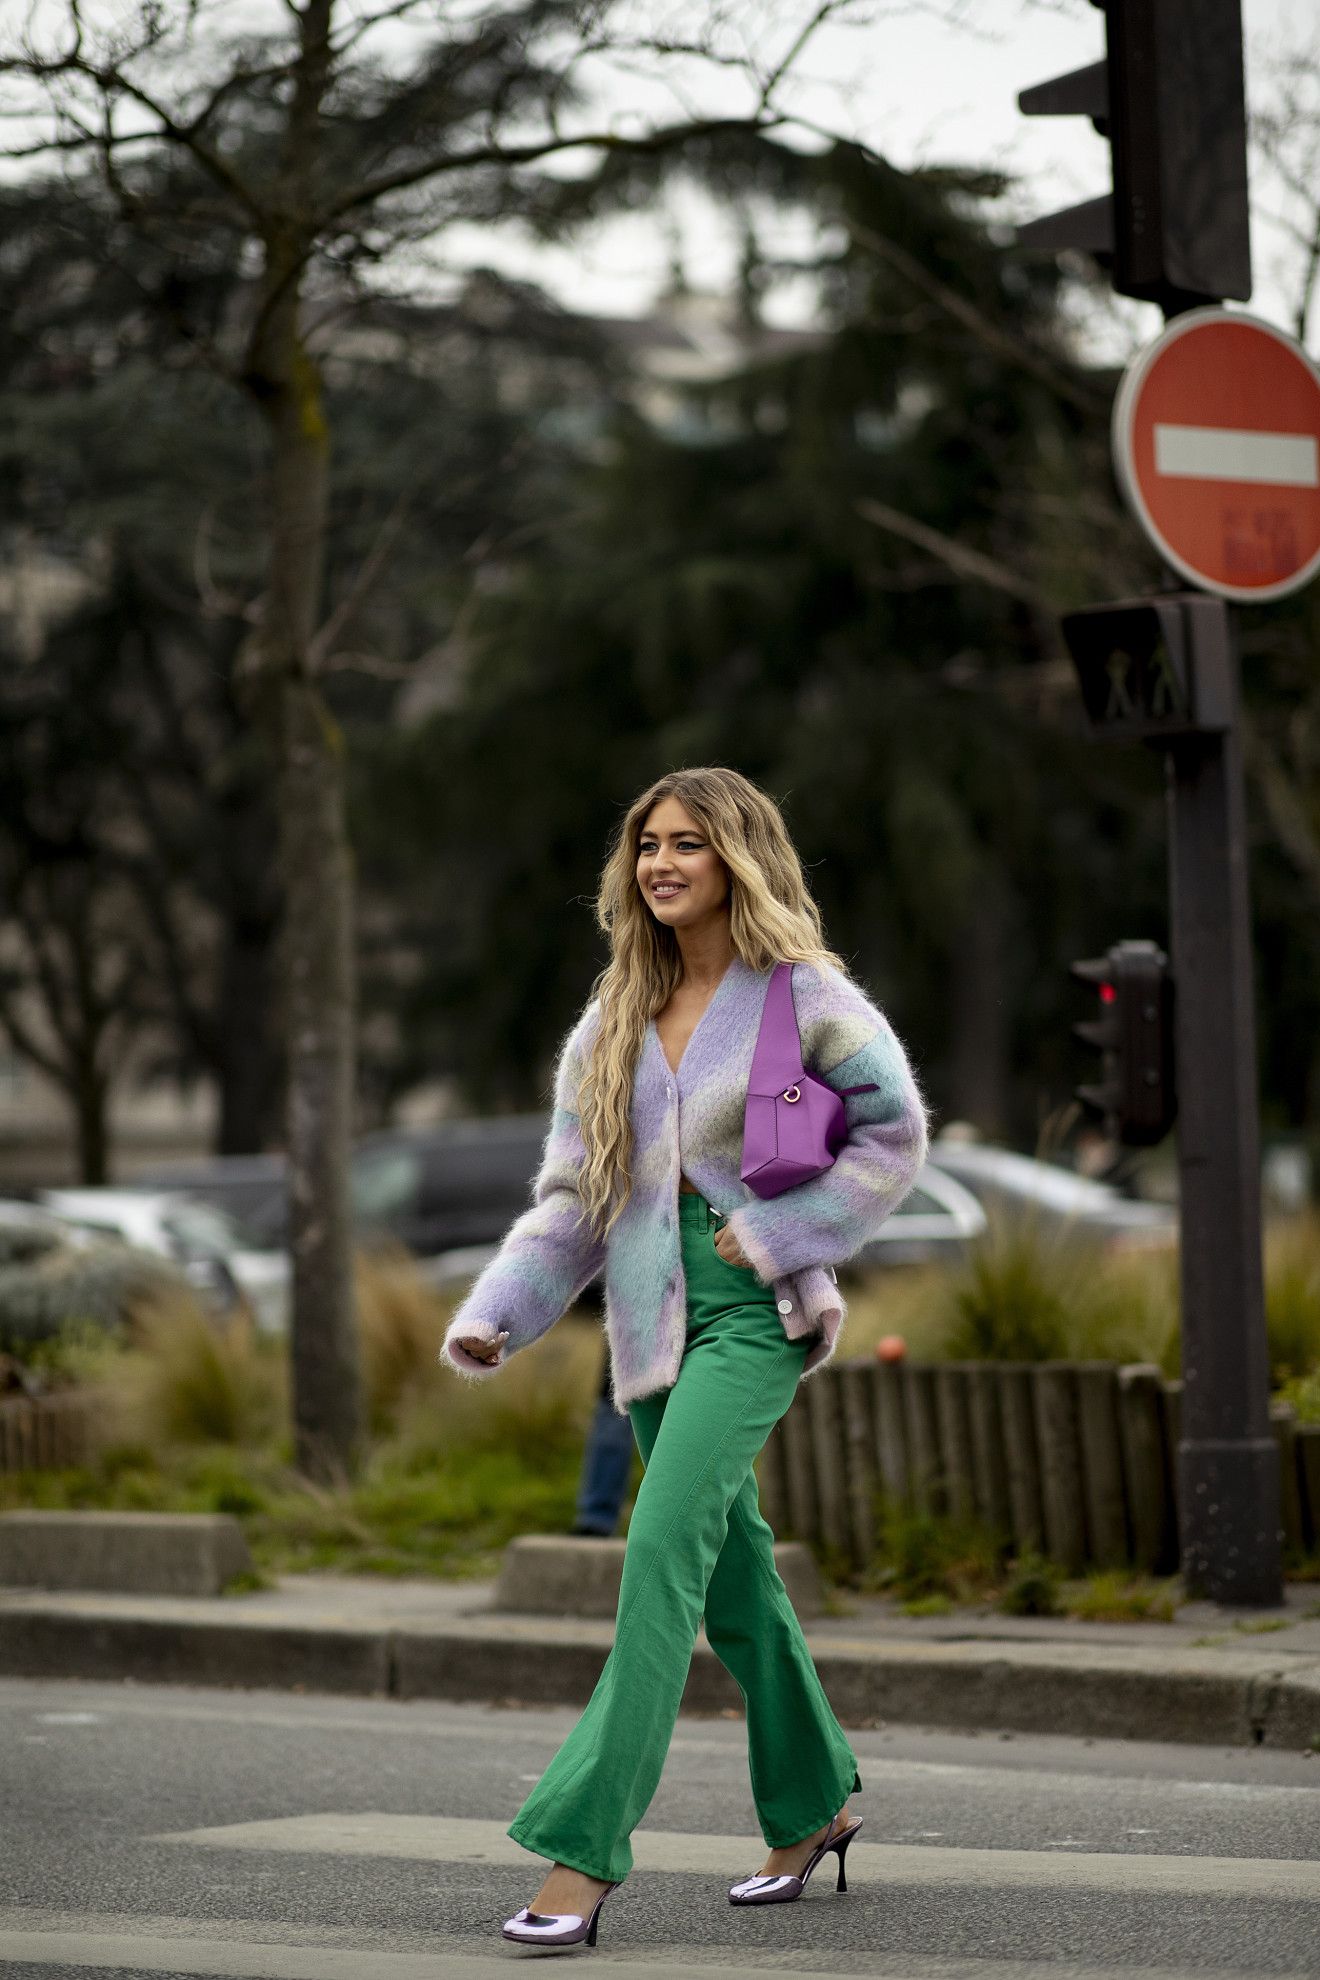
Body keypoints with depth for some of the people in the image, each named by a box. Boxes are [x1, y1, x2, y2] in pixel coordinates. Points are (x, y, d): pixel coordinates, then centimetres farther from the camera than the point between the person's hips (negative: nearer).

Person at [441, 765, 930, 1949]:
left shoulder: (805, 995, -5)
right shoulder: (618, 1017, 11)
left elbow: (894, 1137, 0)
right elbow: (572, 1193, 10)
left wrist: (779, 1231, -10)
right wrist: (494, 1317, -3)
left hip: (755, 1314, -6)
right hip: (655, 1317, 6)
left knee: (664, 1549, -18)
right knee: (730, 1570, 14)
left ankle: (584, 1849, -21)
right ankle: (814, 1804, 32)